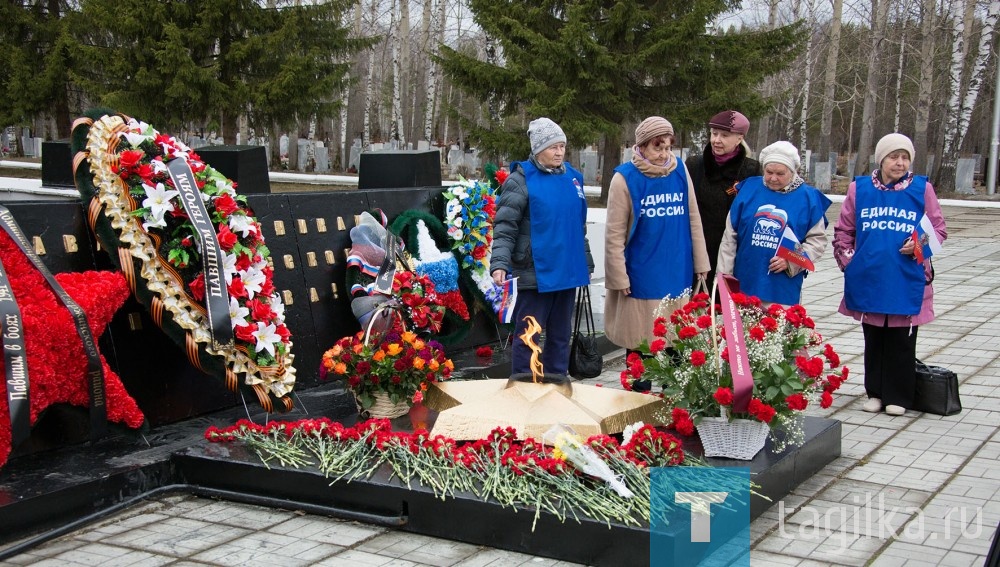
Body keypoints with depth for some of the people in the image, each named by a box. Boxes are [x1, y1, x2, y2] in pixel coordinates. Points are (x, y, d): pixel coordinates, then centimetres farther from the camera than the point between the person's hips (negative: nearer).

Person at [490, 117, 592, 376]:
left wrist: (586, 263, 21)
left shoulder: (572, 176, 11)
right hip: (535, 274, -6)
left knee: (560, 335, 14)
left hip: (567, 272, 6)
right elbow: (505, 227, -13)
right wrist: (499, 263, -25)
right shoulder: (521, 180, -8)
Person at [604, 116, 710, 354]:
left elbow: (693, 219, 8)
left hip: (677, 272, 3)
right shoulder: (625, 178, -9)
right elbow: (614, 234, -8)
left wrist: (700, 262, 9)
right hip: (642, 275, -3)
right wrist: (619, 277, -9)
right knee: (641, 338, 6)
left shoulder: (680, 171, 2)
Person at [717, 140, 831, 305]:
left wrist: (792, 261, -12)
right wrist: (725, 274, 5)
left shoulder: (808, 197, 2)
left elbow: (817, 239, 3)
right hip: (744, 284, 2)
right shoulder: (749, 188, 4)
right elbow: (730, 236, 7)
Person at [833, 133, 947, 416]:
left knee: (902, 341, 4)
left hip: (907, 282, -1)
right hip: (868, 280, 2)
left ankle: (898, 396, 16)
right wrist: (848, 262, 2)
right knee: (873, 338, 12)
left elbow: (939, 229, 6)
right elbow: (843, 231, 11)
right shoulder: (859, 188, 4)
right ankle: (875, 392, 24)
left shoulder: (922, 189, 1)